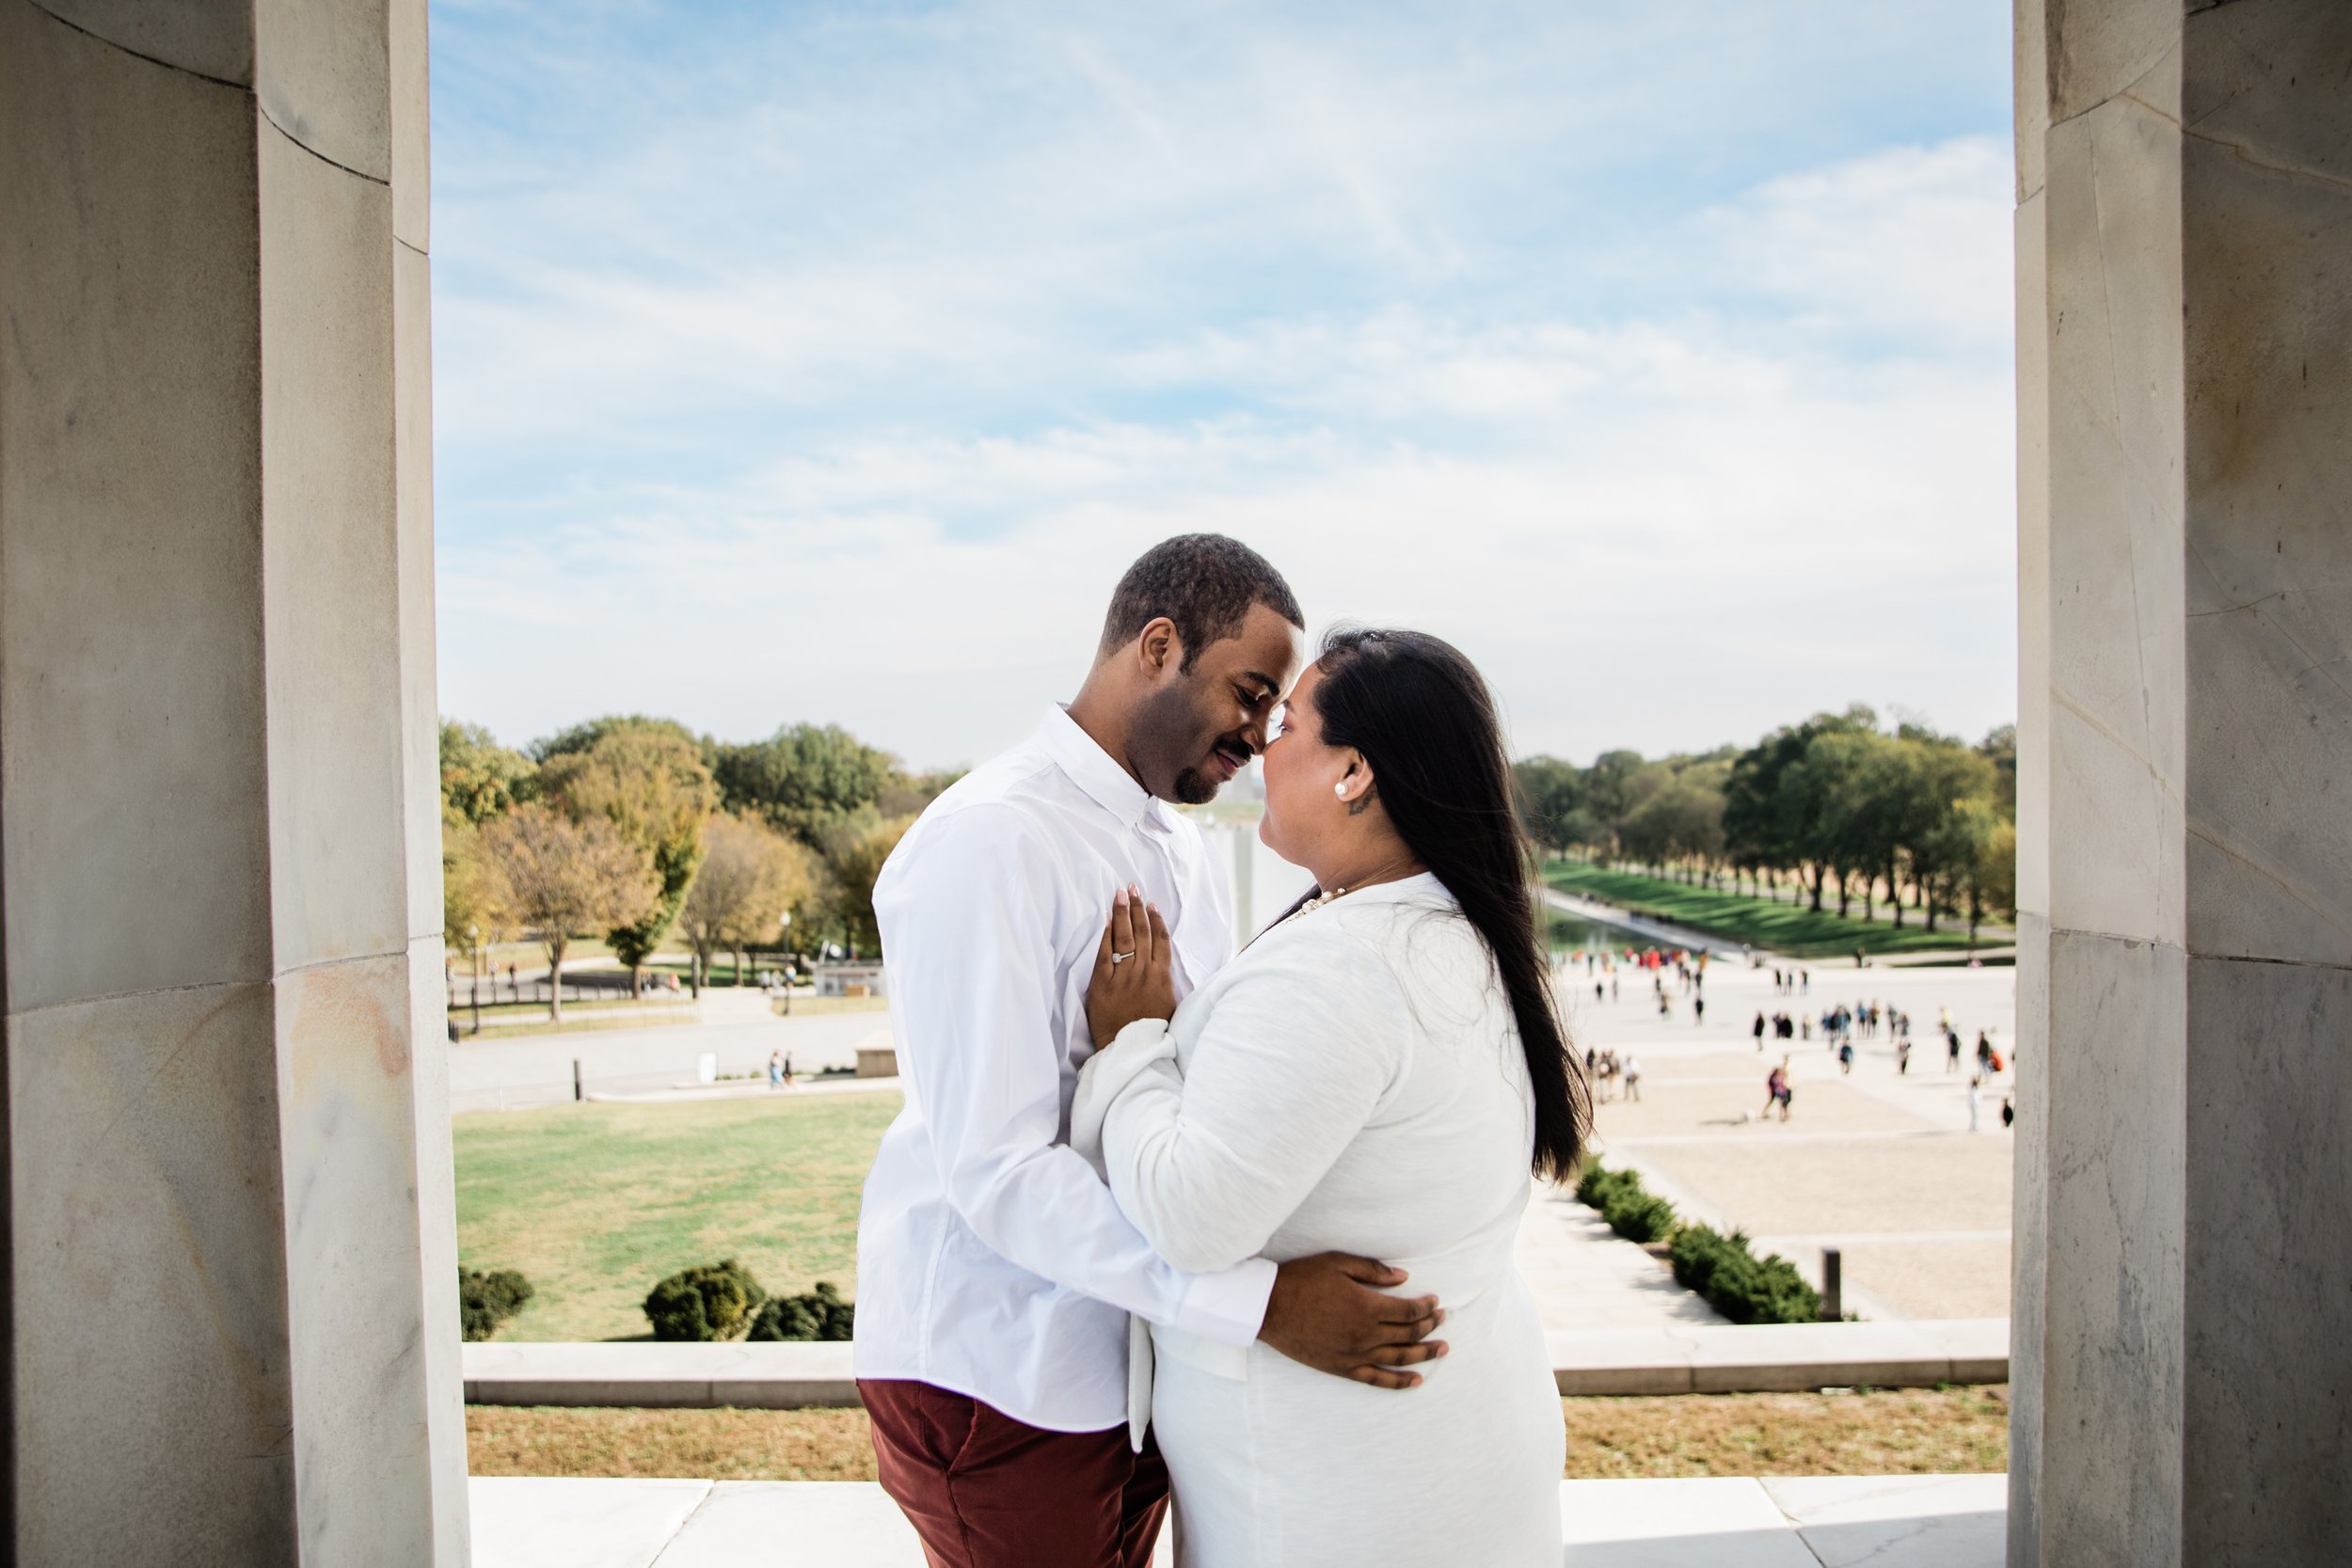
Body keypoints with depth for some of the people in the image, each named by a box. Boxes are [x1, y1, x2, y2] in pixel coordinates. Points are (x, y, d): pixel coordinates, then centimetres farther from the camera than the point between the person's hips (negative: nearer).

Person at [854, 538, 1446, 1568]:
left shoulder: (1182, 847, 9)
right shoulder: (989, 841, -21)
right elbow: (998, 1171, -26)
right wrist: (1260, 1301, -30)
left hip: (1137, 1356, 8)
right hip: (1007, 1380, -8)